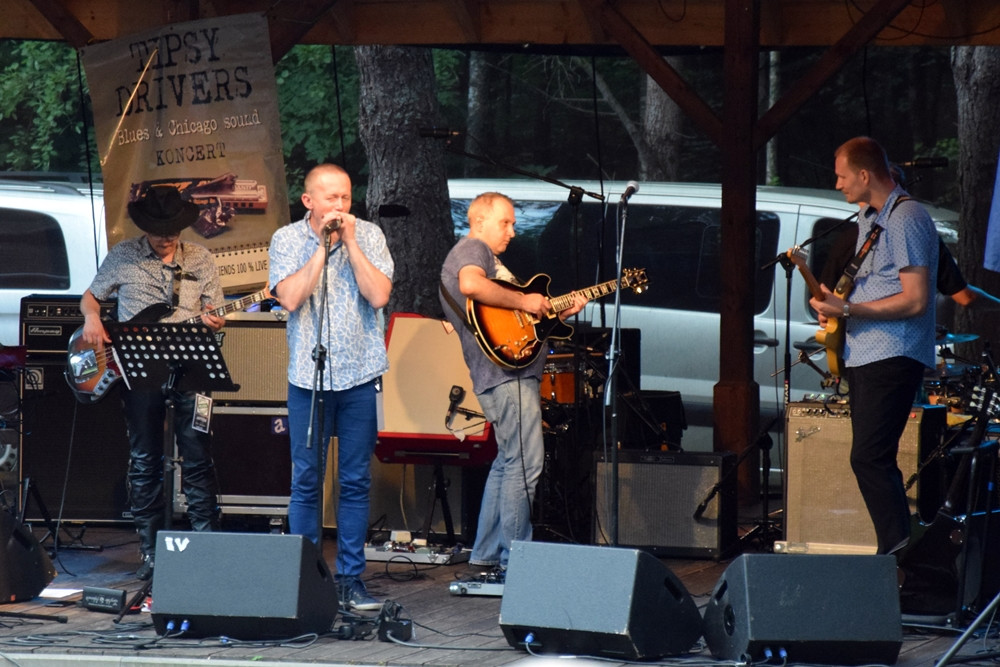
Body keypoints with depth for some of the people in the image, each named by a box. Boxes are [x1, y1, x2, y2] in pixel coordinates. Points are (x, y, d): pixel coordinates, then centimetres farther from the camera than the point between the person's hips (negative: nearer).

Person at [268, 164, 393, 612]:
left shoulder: (369, 236, 3)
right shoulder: (287, 239, 1)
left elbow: (379, 294, -10)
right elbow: (290, 298, -13)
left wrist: (349, 241, -11)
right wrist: (323, 245, -12)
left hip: (360, 375, 1)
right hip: (308, 375, -1)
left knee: (356, 482, 3)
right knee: (306, 481, 2)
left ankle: (350, 580, 9)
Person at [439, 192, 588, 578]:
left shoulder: (488, 257, 28)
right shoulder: (472, 249, -4)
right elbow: (470, 285, -28)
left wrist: (561, 312, 14)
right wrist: (523, 301, -22)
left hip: (515, 371, 11)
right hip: (506, 373, -11)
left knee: (508, 462, 14)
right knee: (525, 463, -13)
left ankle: (486, 554, 19)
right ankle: (514, 560, -12)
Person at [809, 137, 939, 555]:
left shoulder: (906, 219, -13)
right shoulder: (868, 219, 18)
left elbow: (915, 300, -20)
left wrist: (848, 310, -19)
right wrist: (835, 306, 12)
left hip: (892, 359, -10)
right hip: (864, 356, 10)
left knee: (868, 458, -17)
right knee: (872, 460, 9)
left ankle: (899, 550, -16)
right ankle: (895, 552, 11)